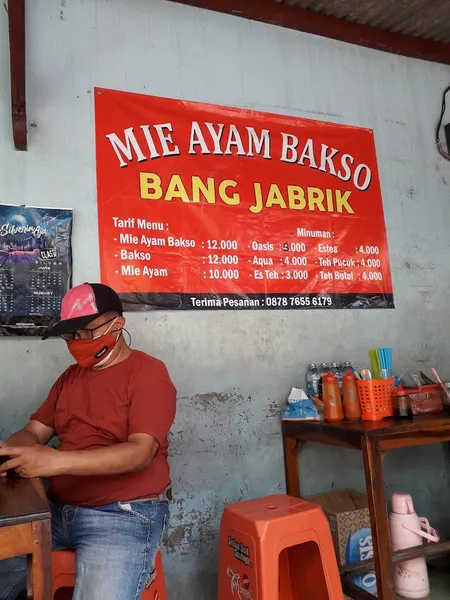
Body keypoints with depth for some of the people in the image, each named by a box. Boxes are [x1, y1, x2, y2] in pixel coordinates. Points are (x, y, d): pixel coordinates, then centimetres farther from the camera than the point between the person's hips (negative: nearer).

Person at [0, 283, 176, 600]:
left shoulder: (149, 373, -8)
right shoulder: (70, 377, 15)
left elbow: (140, 452, -18)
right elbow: (34, 431, 11)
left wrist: (58, 461, -28)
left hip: (126, 514, -6)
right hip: (58, 510, 6)